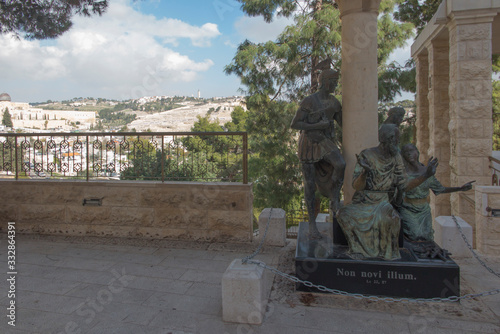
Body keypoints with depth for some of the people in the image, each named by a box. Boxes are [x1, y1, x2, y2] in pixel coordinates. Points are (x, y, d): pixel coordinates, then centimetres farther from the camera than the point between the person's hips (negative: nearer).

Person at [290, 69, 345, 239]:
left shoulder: (334, 102, 7)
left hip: (325, 142, 4)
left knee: (340, 164, -28)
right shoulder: (308, 101, -11)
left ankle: (334, 200, -8)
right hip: (308, 144, -4)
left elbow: (343, 123, 14)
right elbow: (294, 124, -15)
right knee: (310, 184, 0)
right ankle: (312, 223, 12)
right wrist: (319, 126, -20)